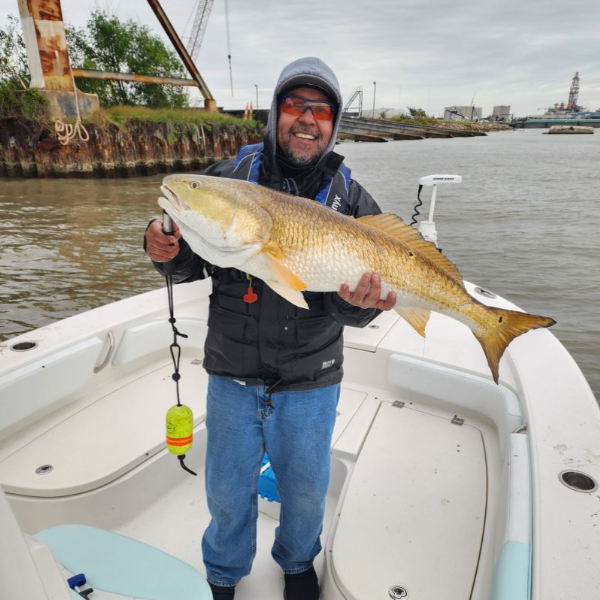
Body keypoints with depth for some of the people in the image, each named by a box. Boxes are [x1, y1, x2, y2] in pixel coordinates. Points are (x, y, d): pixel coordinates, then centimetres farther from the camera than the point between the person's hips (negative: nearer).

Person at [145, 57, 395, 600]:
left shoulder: (353, 202, -3)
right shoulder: (228, 179, -3)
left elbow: (360, 304, -5)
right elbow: (194, 264, 0)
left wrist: (356, 303, -27)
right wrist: (169, 253, -21)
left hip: (310, 381, 1)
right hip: (233, 374, 0)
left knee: (305, 490, 22)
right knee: (228, 491, 19)